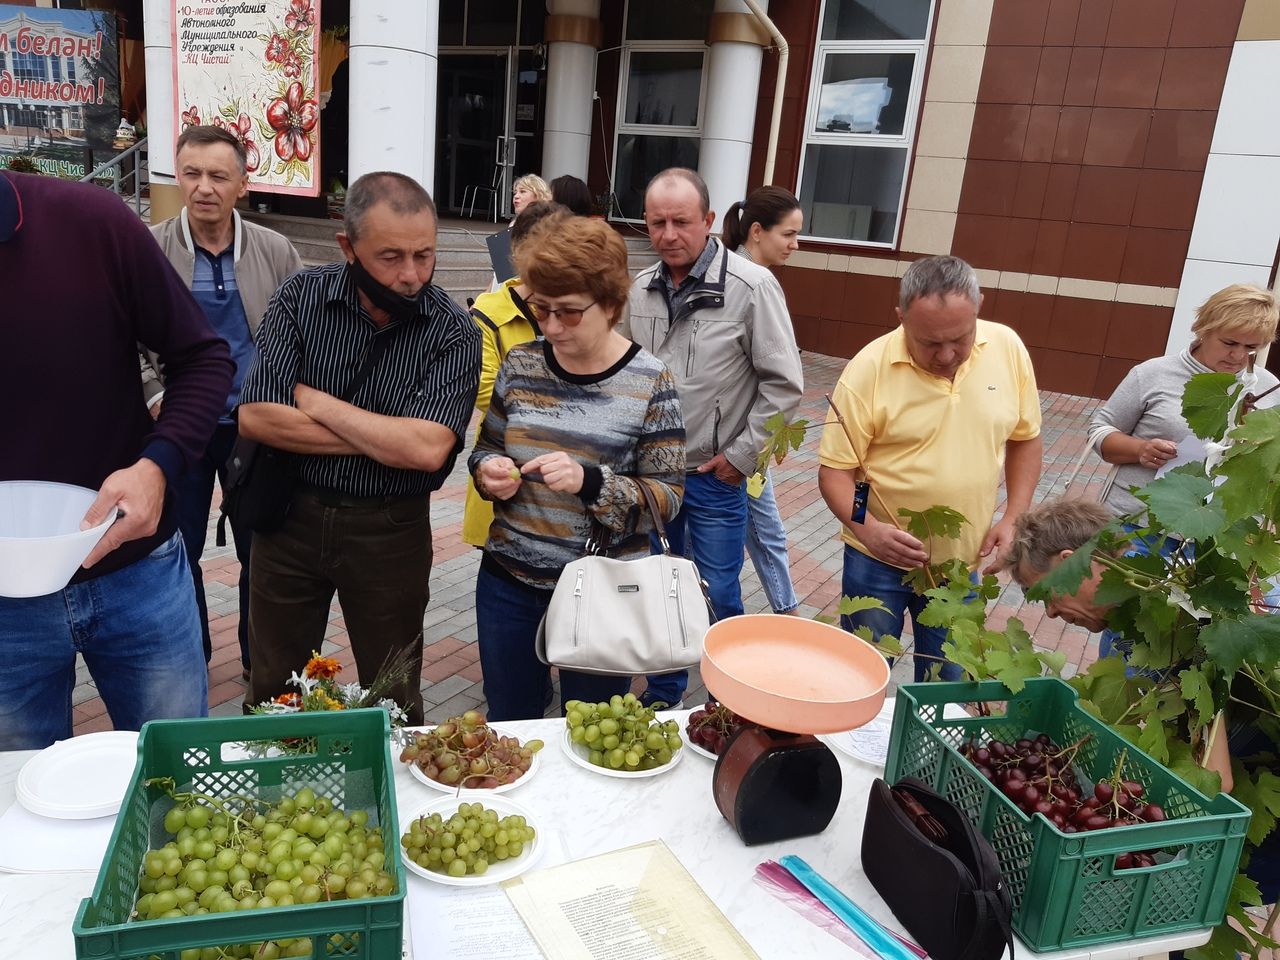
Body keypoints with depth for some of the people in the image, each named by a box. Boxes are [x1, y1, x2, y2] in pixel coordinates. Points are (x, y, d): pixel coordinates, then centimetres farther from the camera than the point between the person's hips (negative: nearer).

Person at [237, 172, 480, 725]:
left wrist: (311, 398, -17)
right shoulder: (301, 297, -7)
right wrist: (383, 439, -19)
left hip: (388, 532, -1)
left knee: (393, 702, 15)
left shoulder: (454, 333, -13)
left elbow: (426, 449, -26)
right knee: (272, 693, 19)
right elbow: (254, 417, -16)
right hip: (290, 518, 2)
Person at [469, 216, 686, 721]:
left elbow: (666, 497, -11)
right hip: (508, 582, 3)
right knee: (506, 730, 19)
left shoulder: (650, 382, -11)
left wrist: (589, 482, -28)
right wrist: (488, 472, -13)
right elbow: (486, 448, 11)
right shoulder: (520, 364, -1)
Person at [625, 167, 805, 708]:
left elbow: (784, 384, -11)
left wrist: (741, 455, -10)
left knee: (718, 598, 4)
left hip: (715, 476, -5)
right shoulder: (640, 291, 2)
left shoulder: (752, 287, -14)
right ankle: (662, 696, 35)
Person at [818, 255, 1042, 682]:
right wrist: (867, 528, -28)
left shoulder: (1008, 348, -6)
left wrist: (1014, 518, -3)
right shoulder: (869, 369, -17)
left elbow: (1025, 438, 7)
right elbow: (835, 470, -12)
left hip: (965, 561, 3)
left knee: (945, 686, 18)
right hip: (880, 558, -3)